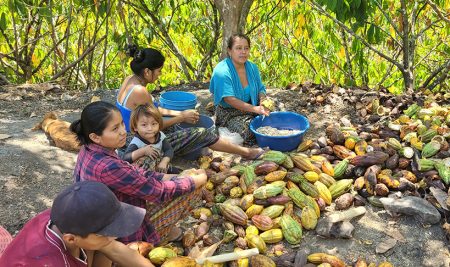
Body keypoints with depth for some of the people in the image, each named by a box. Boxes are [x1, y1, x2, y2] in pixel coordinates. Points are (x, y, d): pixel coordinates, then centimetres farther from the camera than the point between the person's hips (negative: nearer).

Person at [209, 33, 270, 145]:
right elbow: (230, 99, -27)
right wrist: (255, 109, -33)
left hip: (250, 109, 6)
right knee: (249, 132, -27)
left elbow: (260, 89, 8)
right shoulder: (222, 71, -21)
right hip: (228, 113, -6)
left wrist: (263, 101, -17)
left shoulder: (252, 68, 1)